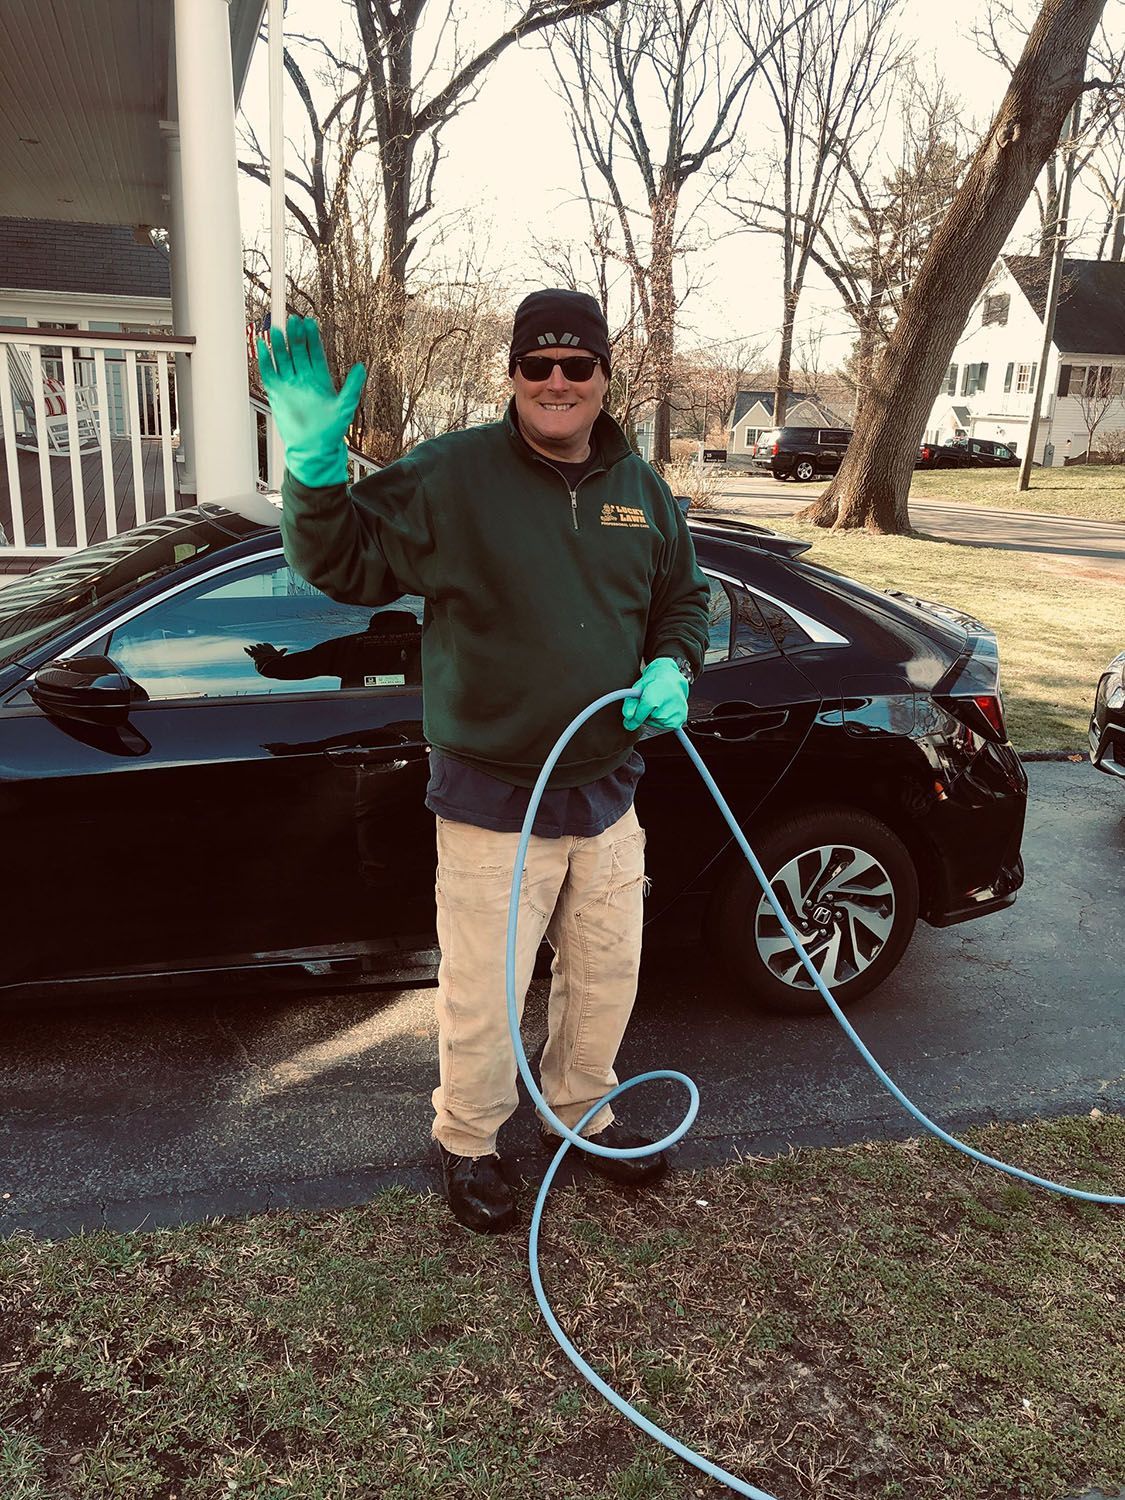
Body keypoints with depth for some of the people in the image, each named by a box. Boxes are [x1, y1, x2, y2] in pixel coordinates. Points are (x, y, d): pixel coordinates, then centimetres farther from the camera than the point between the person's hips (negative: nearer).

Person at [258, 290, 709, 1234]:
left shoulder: (640, 487, 6)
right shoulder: (452, 475, -10)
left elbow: (683, 600, 18)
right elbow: (345, 563, -10)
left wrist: (671, 671, -2)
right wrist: (316, 467, -28)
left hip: (606, 794, 5)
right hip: (491, 802, -5)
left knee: (607, 977, 20)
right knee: (484, 997, 5)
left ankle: (580, 1112, 46)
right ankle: (468, 1142, 33)